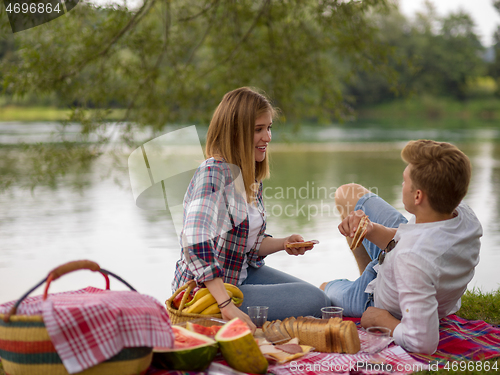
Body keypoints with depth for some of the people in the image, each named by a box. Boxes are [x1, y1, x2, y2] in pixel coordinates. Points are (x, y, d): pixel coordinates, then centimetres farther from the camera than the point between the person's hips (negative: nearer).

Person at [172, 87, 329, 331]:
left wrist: (283, 244, -6)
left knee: (317, 298, 12)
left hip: (242, 273, 10)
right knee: (313, 300, -14)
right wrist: (226, 306, -41)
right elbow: (196, 243, -37)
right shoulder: (213, 173, -23)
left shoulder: (251, 177, 6)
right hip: (207, 291, -9)